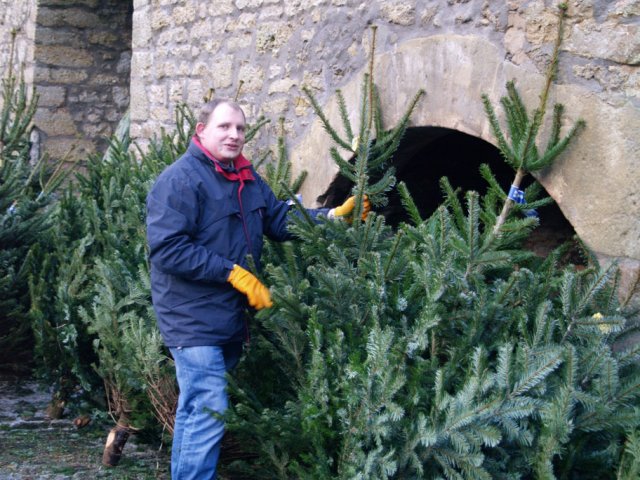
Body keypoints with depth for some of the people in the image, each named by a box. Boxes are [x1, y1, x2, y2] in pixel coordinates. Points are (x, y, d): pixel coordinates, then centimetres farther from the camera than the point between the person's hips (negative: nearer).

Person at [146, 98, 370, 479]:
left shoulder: (247, 178, 12)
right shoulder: (180, 179, -15)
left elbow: (281, 219, 15)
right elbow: (168, 248, -22)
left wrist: (334, 216, 2)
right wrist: (233, 273, -22)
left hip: (230, 318, 9)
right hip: (193, 320, -9)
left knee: (195, 412, 18)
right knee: (209, 412, -10)